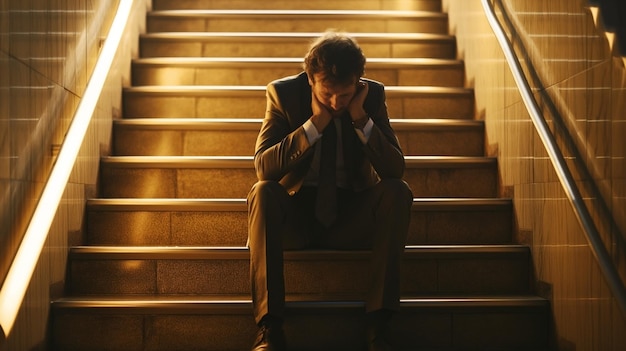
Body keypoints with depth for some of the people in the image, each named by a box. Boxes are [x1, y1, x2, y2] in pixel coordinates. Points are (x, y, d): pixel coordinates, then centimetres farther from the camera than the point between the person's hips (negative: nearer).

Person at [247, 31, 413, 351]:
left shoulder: (373, 94, -5)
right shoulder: (283, 93, -9)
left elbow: (395, 169, -11)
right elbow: (263, 166, -19)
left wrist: (361, 119, -22)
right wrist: (314, 124, -26)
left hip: (352, 216, 1)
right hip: (296, 215, -1)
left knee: (398, 191, -26)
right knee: (263, 192, -31)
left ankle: (378, 324, -24)